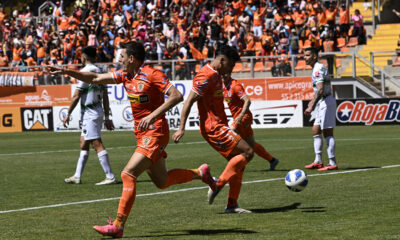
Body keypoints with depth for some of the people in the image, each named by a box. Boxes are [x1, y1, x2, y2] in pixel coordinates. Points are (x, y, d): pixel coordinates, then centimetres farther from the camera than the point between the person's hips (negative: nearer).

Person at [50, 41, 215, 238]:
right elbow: (96, 79, 13)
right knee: (161, 182, 18)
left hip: (154, 133, -9)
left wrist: (153, 115, -29)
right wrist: (68, 72, 5)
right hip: (142, 134, 9)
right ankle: (200, 173, 38)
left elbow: (177, 96, -22)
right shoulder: (124, 75, 9)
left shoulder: (152, 74, -15)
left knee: (128, 174, -17)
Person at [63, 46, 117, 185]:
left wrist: (68, 114, -5)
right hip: (98, 112, 9)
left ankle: (110, 177, -13)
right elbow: (105, 97, 14)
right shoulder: (99, 72, 13)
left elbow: (76, 96, -13)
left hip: (89, 114, -9)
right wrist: (107, 117, 17)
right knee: (84, 144, 15)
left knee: (97, 145, -10)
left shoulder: (85, 72, -12)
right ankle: (77, 176, 20)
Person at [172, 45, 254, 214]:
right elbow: (189, 101, -18)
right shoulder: (206, 76, -14)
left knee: (238, 163, 7)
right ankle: (218, 185, -11)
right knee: (247, 151, -14)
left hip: (219, 126, 10)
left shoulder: (216, 76, 17)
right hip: (213, 128, -10)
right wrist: (181, 128, -22)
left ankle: (232, 205, 9)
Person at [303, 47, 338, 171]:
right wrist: (313, 101, 27)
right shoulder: (318, 67, 16)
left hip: (326, 102, -11)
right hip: (323, 103, 11)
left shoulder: (318, 69, -16)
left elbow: (320, 90, -26)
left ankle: (332, 163, -6)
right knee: (316, 131, 13)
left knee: (327, 133, -8)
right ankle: (318, 161, 16)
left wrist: (311, 106, -28)